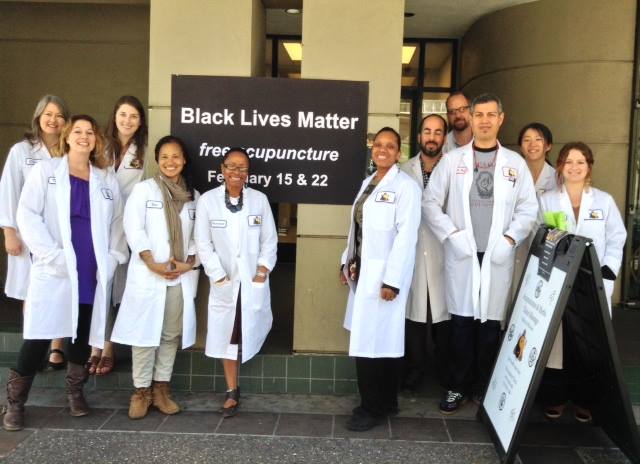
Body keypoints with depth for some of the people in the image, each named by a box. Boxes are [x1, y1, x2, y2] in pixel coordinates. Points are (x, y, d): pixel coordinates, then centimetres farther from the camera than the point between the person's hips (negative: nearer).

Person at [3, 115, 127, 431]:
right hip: (54, 272, -3)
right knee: (39, 338, -4)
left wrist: (112, 259, -2)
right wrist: (52, 255, -12)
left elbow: (116, 223, 12)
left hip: (92, 273, 3)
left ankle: (75, 392, 28)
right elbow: (27, 215, -2)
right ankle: (15, 401, 12)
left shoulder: (107, 180, 14)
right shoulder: (45, 170, 7)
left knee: (82, 335, 10)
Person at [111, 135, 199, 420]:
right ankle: (141, 390, 11)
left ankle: (161, 388, 18)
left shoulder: (193, 195, 11)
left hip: (181, 276, 3)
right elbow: (133, 228, -7)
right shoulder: (143, 189, 2)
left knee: (171, 333, 7)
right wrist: (153, 263, -15)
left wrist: (189, 262, -8)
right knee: (145, 332, 0)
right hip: (147, 274, -3)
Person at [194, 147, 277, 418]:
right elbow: (203, 244, -4)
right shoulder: (207, 200, -4)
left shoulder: (260, 199, 0)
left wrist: (263, 268, -9)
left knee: (251, 331, 9)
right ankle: (232, 391, 15)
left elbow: (270, 239, 2)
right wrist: (219, 276, -9)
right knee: (227, 335, 4)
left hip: (254, 280, 1)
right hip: (224, 281, 0)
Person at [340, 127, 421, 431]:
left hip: (384, 275, -7)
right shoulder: (367, 183, 15)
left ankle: (375, 408, 10)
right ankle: (385, 402, 24)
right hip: (362, 272, 8)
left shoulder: (405, 186, -9)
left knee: (375, 342, -5)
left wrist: (392, 280, -19)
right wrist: (347, 263, 15)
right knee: (367, 340, 11)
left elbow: (406, 236, -16)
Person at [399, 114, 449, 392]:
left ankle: (446, 372, 22)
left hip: (443, 253, -2)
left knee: (443, 312, 5)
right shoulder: (405, 171, 7)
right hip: (411, 252, 2)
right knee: (414, 312, 7)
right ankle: (414, 369, 23)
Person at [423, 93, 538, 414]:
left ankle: (484, 388, 20)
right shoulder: (452, 160, 5)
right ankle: (458, 387, 15)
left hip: (497, 256, 1)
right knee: (461, 323, 3)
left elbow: (528, 208, 6)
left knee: (490, 324, 6)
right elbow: (430, 202, 2)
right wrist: (452, 235, -8)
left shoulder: (515, 163, 8)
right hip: (461, 254, -1)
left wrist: (509, 239, -7)